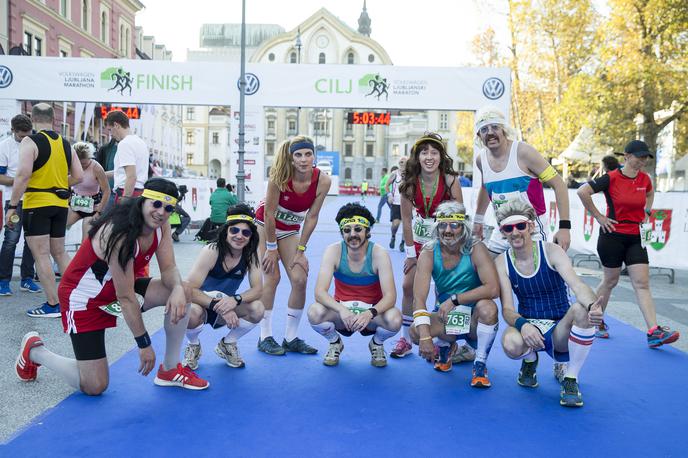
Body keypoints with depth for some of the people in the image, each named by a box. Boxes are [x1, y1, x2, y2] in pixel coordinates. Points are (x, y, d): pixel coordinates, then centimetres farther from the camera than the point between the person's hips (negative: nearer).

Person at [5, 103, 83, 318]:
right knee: (59, 252, 17)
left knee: (41, 255, 0)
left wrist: (12, 206, -13)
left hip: (37, 205, -6)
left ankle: (53, 304, 2)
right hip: (60, 204, 6)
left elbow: (23, 175, -18)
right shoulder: (65, 144, 8)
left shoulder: (30, 142, -9)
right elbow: (78, 176, 8)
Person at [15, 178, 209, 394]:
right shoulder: (120, 233, -33)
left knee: (181, 294, -14)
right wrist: (144, 344, -21)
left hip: (122, 286, 8)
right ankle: (34, 351, 19)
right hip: (84, 297, -7)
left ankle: (169, 370, 1)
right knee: (94, 387, -6)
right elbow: (126, 297, -28)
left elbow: (168, 269, -9)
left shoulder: (160, 226, -9)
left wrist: (178, 289, -33)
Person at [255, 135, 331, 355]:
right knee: (272, 276, -11)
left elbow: (312, 217, -12)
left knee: (300, 279, -6)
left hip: (290, 230, 3)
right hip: (264, 225, -3)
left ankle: (291, 338, 7)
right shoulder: (280, 176, -29)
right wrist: (271, 248, -17)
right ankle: (265, 337, 0)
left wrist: (300, 250, -10)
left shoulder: (322, 181, -21)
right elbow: (269, 213, -22)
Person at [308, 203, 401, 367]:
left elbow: (390, 296, -23)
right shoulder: (334, 251, -14)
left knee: (395, 319, -32)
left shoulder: (379, 254, -16)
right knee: (314, 312, -30)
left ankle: (377, 344, 6)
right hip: (341, 309, 1)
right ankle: (335, 343, 6)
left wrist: (370, 313, -42)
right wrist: (341, 310, -40)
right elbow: (320, 292, -22)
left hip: (371, 312, 0)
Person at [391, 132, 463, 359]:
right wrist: (411, 252, -6)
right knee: (408, 285, 1)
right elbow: (406, 219, -7)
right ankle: (405, 339, 15)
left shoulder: (450, 181, -21)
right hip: (419, 240, 3)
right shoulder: (410, 182, -15)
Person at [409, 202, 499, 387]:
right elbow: (419, 298, -21)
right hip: (444, 318, 1)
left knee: (488, 308, -34)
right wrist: (425, 336, -33)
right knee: (416, 332, -27)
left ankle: (480, 365, -8)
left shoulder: (476, 249, -15)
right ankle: (445, 347, 11)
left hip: (474, 318, -1)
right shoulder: (429, 253, -12)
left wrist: (455, 299, -30)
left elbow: (493, 289, -28)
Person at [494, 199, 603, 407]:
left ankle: (570, 378, -12)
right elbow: (507, 309, -11)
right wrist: (522, 325, -35)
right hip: (528, 327, 1)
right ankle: (530, 361, 6)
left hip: (559, 329, -1)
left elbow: (577, 284, -27)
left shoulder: (551, 251, -10)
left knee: (582, 309, -35)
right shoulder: (502, 262, -5)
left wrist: (592, 305, -50)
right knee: (510, 343, -36)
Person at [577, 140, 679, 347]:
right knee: (610, 281, 7)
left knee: (642, 283, -3)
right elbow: (583, 191, -18)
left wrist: (646, 212, 13)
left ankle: (653, 332, -8)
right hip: (613, 235, -5)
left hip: (636, 238, 5)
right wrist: (598, 217, -15)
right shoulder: (611, 178, -12)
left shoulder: (644, 178, 6)